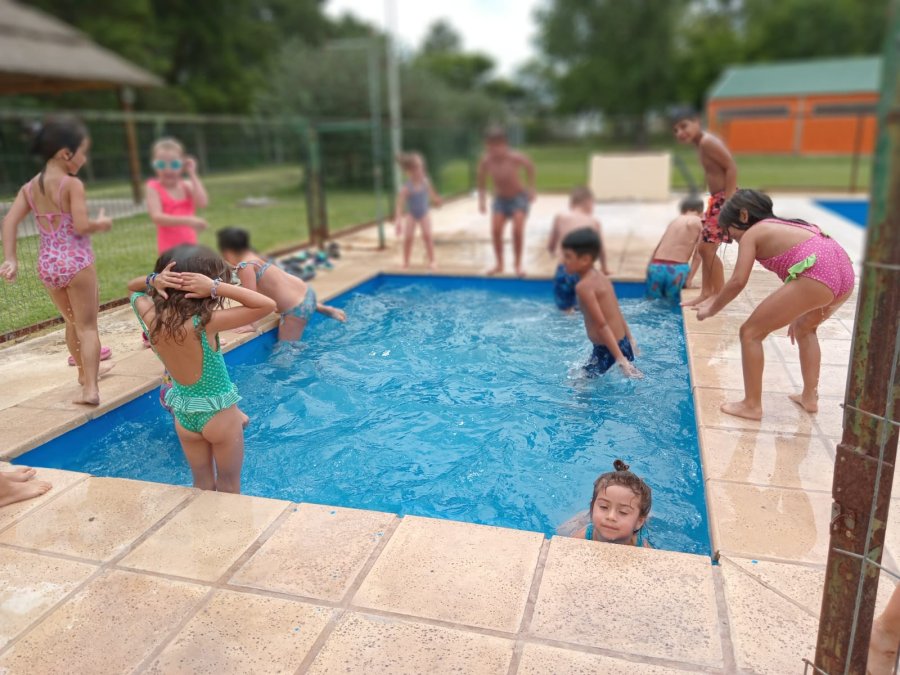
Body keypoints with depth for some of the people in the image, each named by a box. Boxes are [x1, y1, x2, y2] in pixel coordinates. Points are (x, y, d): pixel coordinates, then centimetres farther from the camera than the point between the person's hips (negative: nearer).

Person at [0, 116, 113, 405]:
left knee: (72, 322, 24)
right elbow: (82, 226, -20)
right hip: (76, 262, -6)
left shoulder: (29, 187, 7)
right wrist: (102, 223, 0)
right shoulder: (72, 184, -12)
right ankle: (90, 388, -8)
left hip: (47, 266, 6)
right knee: (87, 325, 0)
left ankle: (85, 371, 42)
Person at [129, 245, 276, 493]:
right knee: (228, 489, 17)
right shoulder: (205, 322, -29)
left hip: (183, 415, 5)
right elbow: (268, 305, -28)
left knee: (202, 487, 23)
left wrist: (152, 280, -13)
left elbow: (131, 287, 9)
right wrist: (216, 287, -30)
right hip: (218, 415, -5)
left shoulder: (149, 316, -14)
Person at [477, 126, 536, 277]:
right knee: (496, 230, -11)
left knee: (518, 230, -15)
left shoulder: (515, 158, -25)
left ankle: (518, 264, 2)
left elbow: (530, 165, -4)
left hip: (518, 197, -2)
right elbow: (481, 179, 1)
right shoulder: (486, 161, -18)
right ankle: (499, 264, 6)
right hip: (500, 198, 3)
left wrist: (531, 188, -1)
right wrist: (481, 199, 0)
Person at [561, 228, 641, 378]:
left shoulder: (583, 286, -18)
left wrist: (620, 359, -25)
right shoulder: (602, 278, 9)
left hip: (608, 350, -9)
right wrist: (630, 341, 26)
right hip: (623, 344, 9)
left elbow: (602, 325, -23)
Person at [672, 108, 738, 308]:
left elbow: (731, 167, -22)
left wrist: (728, 202, -24)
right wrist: (716, 200, 13)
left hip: (726, 199, -10)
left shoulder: (708, 142, -16)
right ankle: (706, 293, 23)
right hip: (716, 199, 10)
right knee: (702, 247, 14)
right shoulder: (700, 144, 13)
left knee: (708, 248, -7)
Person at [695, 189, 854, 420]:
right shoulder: (784, 226, 32)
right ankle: (810, 396, 36)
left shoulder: (751, 234, 9)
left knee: (750, 332, 5)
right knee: (805, 328, 35)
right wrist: (796, 316, 45)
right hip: (844, 274, 9)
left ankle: (752, 405, 10)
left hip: (816, 277, -9)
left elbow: (738, 281, -2)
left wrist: (711, 309, 12)